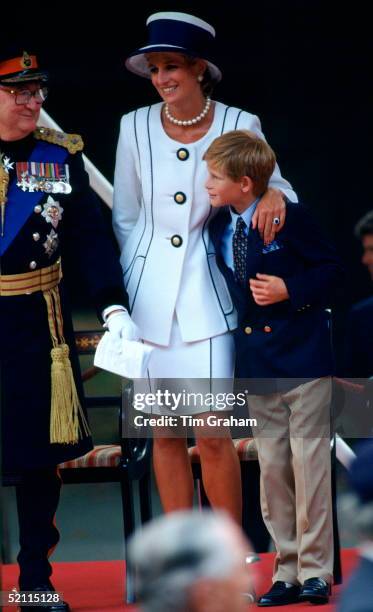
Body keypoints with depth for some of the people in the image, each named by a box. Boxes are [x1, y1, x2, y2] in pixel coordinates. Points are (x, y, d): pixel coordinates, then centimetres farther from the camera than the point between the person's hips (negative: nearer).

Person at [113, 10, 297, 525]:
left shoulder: (240, 125, -3)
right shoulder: (136, 127, 1)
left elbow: (273, 184, 9)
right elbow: (125, 218, 10)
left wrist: (275, 195, -15)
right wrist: (129, 294, 8)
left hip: (208, 292, -2)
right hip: (149, 296, 2)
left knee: (213, 434, -7)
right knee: (165, 432, 6)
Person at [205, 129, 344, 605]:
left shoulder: (290, 218, -11)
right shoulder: (219, 229, 6)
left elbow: (331, 271, -7)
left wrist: (289, 291, -18)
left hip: (302, 358, -6)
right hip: (256, 365, 6)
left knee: (309, 465, -2)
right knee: (271, 469, 8)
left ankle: (314, 570, 5)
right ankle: (287, 571, 15)